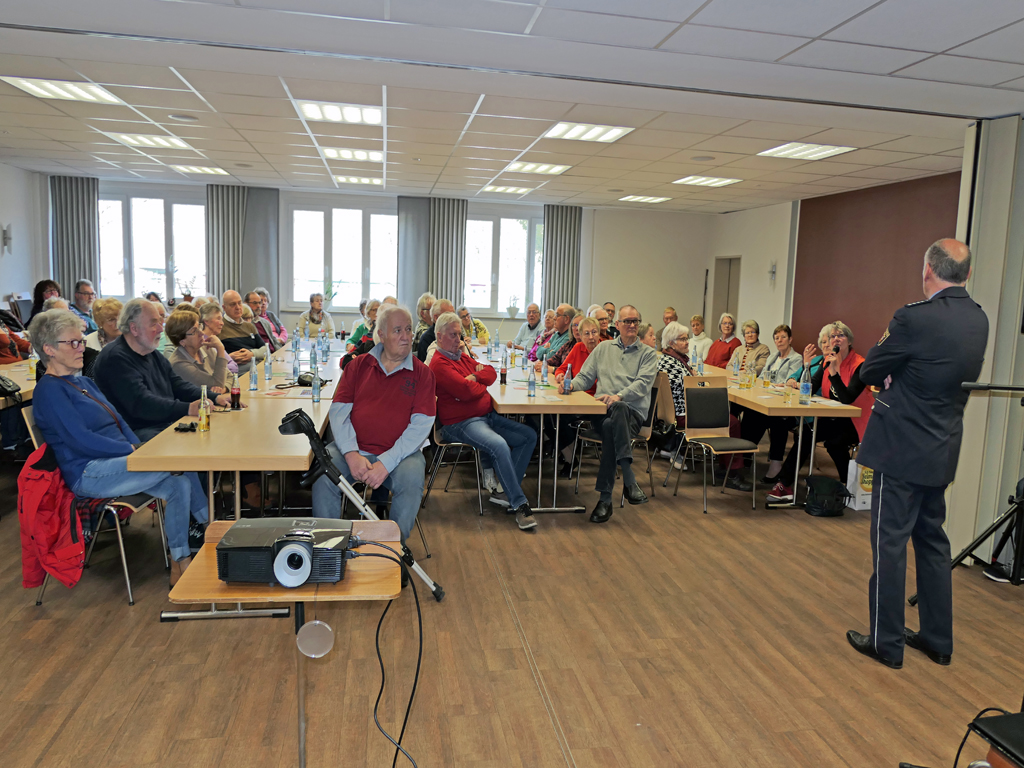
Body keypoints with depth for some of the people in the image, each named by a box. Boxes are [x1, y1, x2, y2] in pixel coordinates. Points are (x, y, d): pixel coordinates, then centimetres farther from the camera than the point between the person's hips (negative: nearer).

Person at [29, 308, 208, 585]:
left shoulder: (84, 382, 20)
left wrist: (139, 447, -2)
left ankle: (180, 565, -9)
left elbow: (119, 421, 17)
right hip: (89, 474, -8)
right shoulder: (49, 390, -8)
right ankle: (210, 525, -4)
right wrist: (133, 450, -16)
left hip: (114, 461, 8)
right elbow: (81, 440, -17)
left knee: (180, 484, -15)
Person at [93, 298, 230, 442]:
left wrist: (215, 398, 1)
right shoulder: (116, 357, -13)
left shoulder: (153, 354, 18)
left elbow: (177, 385, 18)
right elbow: (140, 403, -23)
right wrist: (188, 409, -32)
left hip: (168, 422, 10)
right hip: (138, 431, -10)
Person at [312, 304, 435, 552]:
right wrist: (352, 454, -15)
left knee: (412, 480, -31)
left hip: (399, 453, -1)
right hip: (353, 449, 2)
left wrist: (386, 464, -17)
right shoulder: (358, 365, 10)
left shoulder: (421, 373, 4)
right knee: (322, 474, -26)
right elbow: (338, 411, 3)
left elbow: (421, 425, -6)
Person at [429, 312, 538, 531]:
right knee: (499, 445, -34)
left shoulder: (462, 356, 19)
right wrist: (482, 385, -1)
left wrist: (475, 377, -7)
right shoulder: (439, 363, -11)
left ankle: (508, 491, 0)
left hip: (488, 416, 10)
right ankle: (519, 504, -23)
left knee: (529, 436, 0)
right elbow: (465, 390, -23)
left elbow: (491, 373, 14)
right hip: (460, 423, -10)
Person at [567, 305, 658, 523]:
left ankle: (605, 499, -37)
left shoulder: (648, 354, 14)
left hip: (632, 412, -1)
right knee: (610, 424, -37)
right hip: (601, 411, 1)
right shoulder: (603, 348, 23)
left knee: (611, 428, -37)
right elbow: (585, 377, 21)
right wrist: (571, 385, -4)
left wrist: (618, 396, -22)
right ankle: (629, 480, -40)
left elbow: (642, 383, -3)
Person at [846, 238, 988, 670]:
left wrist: (886, 346, 10)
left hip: (902, 450, -8)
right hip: (943, 451, 8)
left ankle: (886, 642, 14)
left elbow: (869, 372, -10)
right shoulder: (979, 321, 5)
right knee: (932, 541, 18)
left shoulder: (915, 319, -20)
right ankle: (938, 640, 30)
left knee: (890, 543, 3)